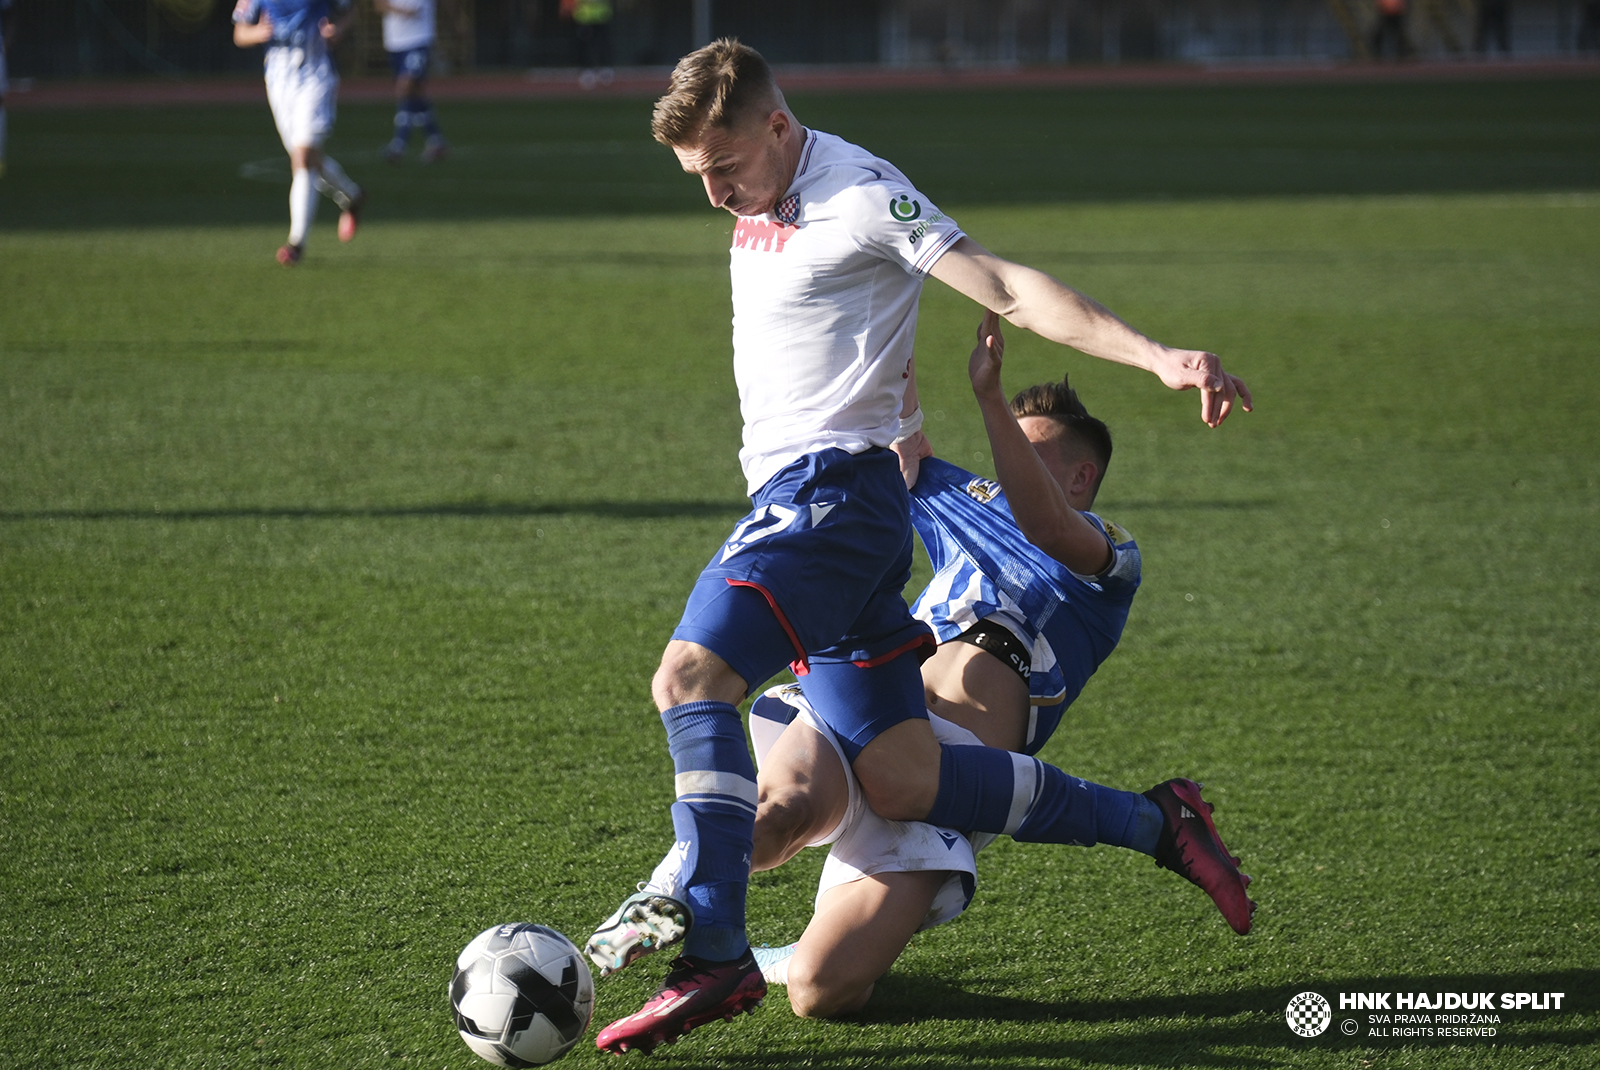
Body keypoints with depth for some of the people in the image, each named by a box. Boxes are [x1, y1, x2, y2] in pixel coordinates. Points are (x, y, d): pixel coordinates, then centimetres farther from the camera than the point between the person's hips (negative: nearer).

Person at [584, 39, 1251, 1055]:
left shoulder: (861, 196, -10)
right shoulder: (758, 203, 17)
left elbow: (1008, 288, -16)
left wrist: (1158, 355, -25)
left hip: (834, 490, -9)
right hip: (790, 497, 9)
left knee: (691, 676, -24)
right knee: (901, 780, 3)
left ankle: (717, 955, -28)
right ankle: (1143, 823, 14)